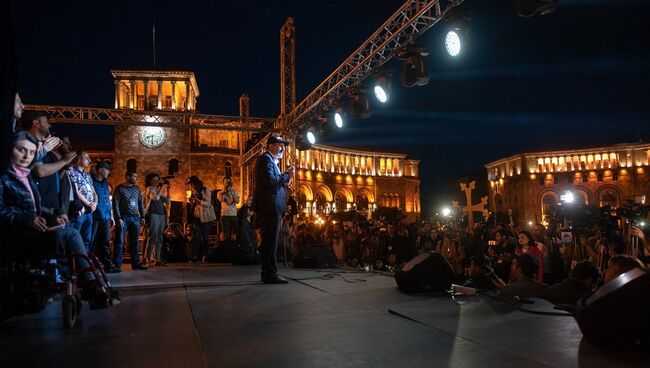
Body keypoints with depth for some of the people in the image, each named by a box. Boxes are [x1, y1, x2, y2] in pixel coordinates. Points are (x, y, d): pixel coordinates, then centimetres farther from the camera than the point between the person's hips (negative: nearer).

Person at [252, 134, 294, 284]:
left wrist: (286, 176, 9)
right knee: (270, 242, -9)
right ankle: (270, 275, -6)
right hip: (270, 208, -11)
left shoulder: (271, 160, 23)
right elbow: (270, 181, -22)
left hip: (272, 208, 11)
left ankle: (267, 274, 20)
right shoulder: (265, 159, -9)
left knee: (269, 242, 13)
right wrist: (287, 175, -12)